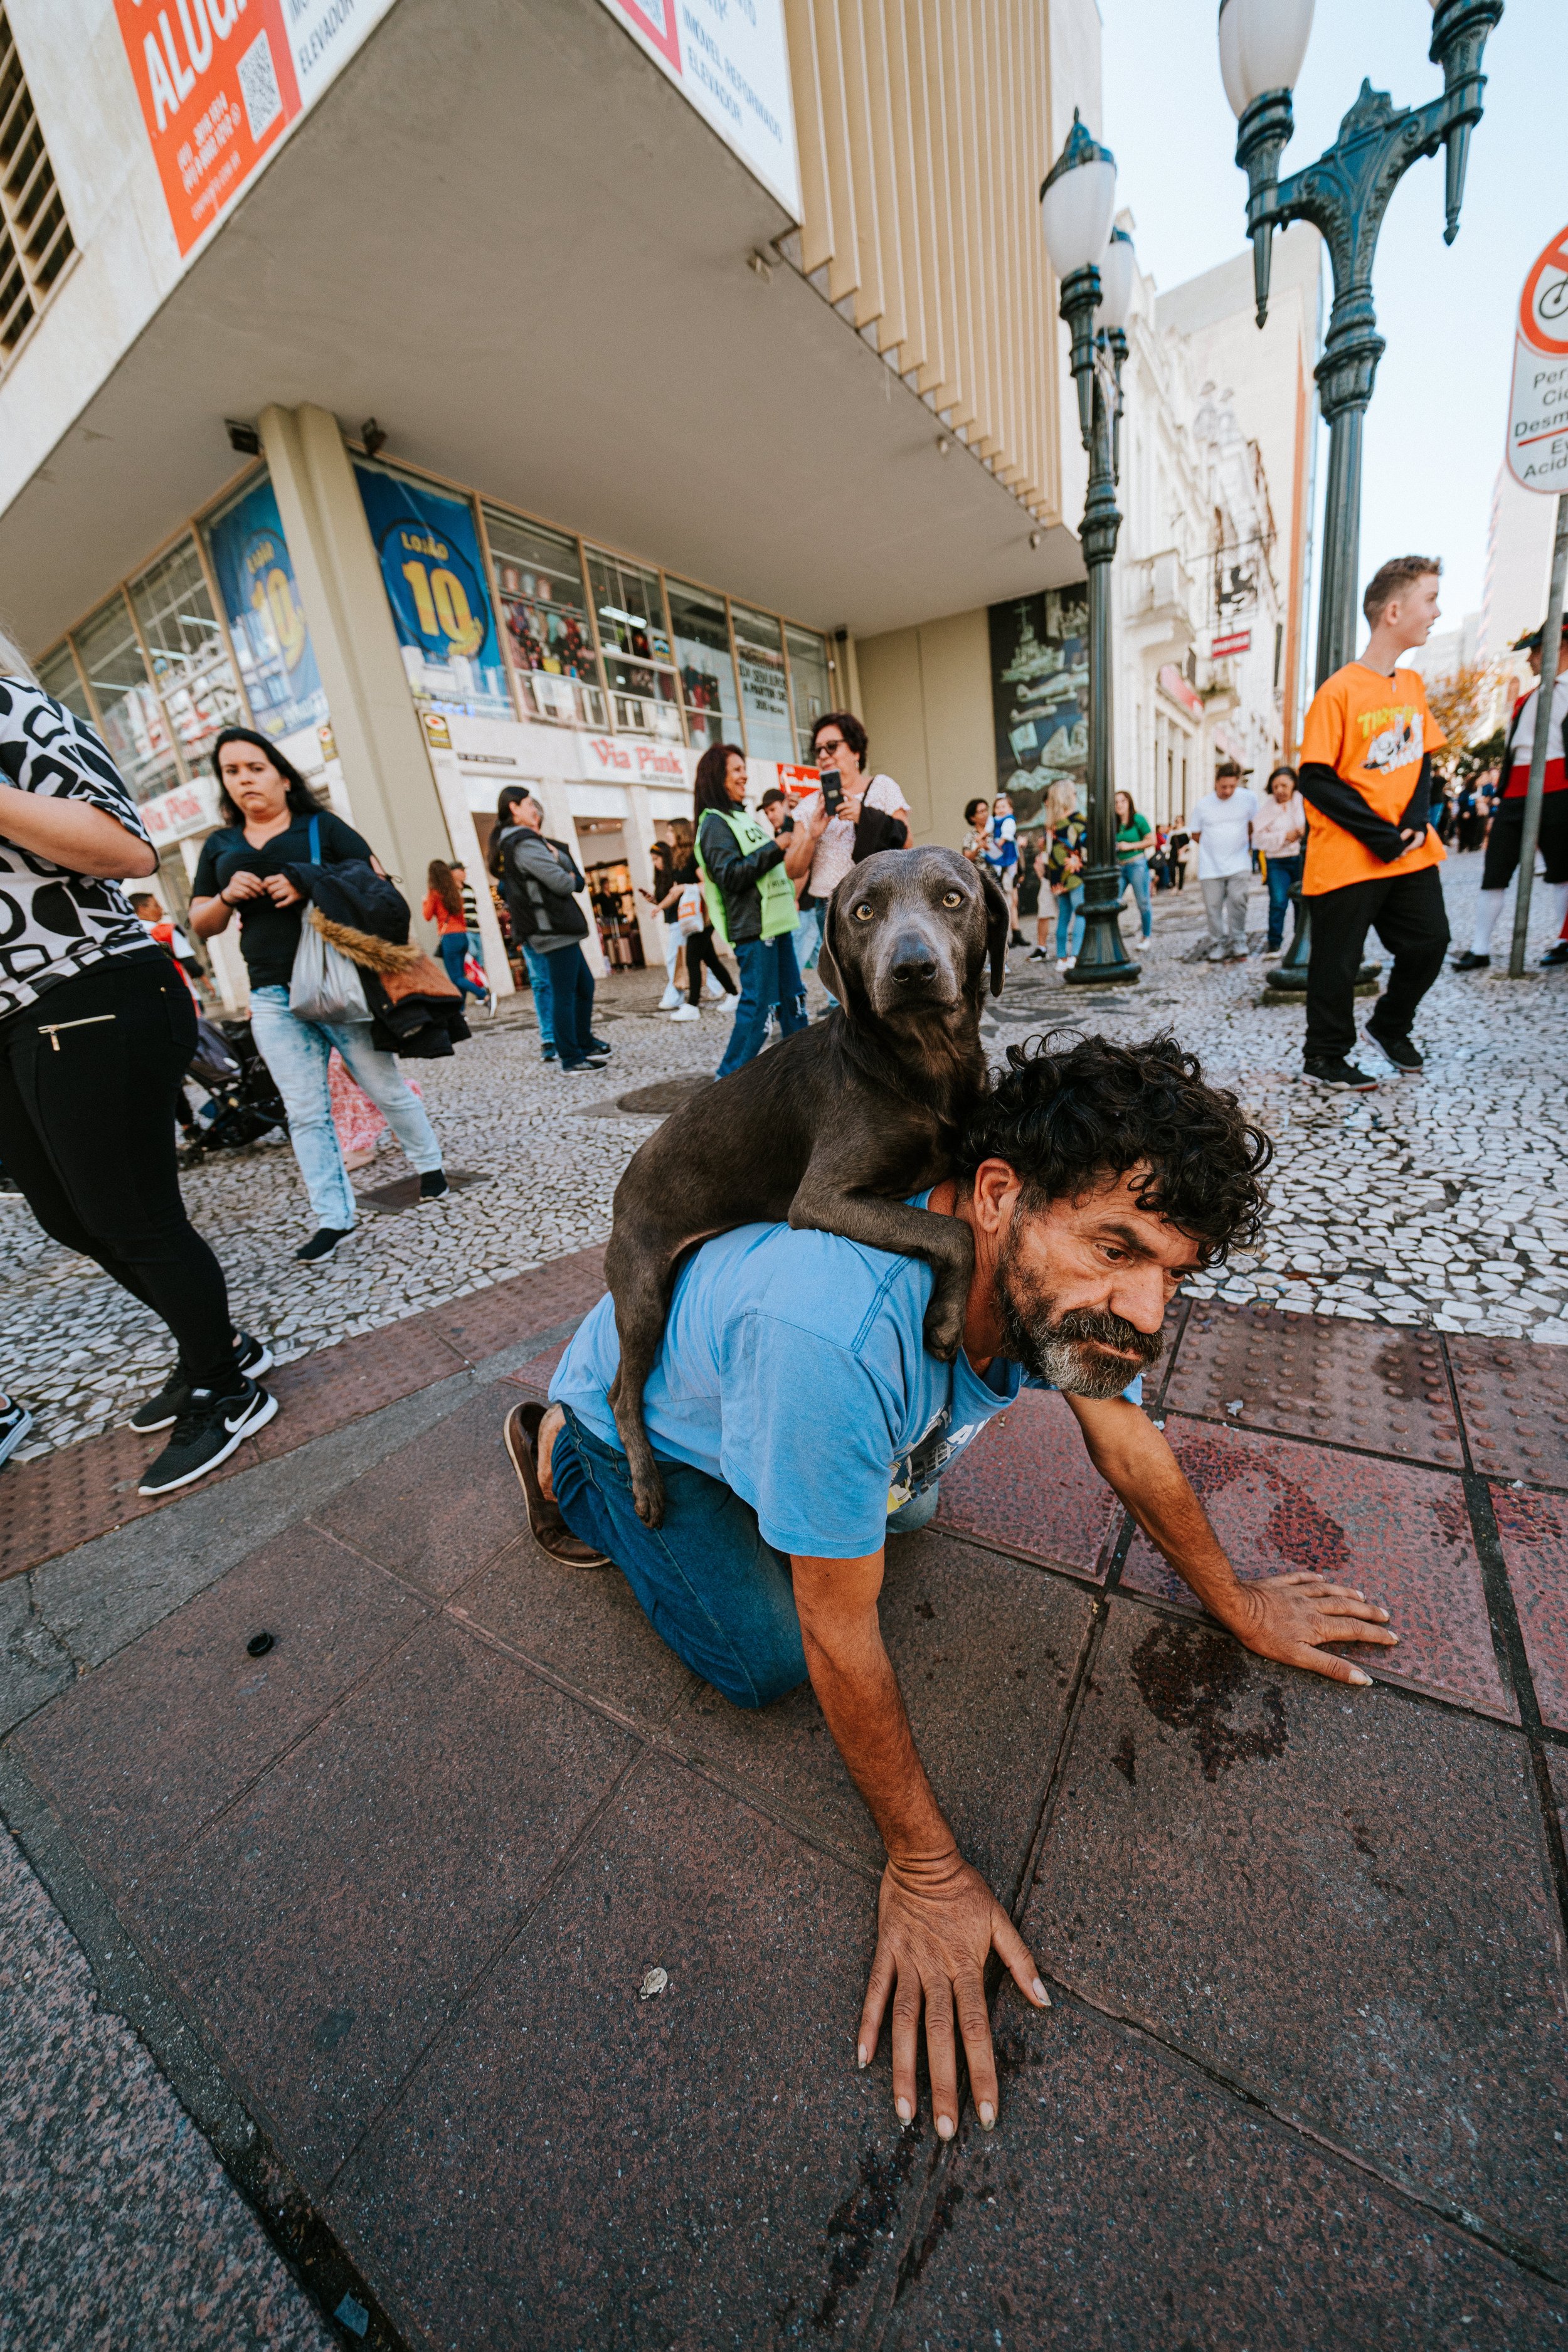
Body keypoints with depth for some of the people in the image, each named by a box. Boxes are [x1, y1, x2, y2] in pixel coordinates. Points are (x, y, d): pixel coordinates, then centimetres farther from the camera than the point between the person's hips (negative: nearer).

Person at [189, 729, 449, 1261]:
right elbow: (200, 924, 17)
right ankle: (334, 1218, 6)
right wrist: (228, 897, -4)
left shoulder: (322, 826, 6)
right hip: (274, 998, 4)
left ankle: (431, 1165, 25)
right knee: (305, 1112, 1)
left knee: (386, 1088, 4)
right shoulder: (219, 846, 17)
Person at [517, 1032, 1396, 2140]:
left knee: (902, 1505, 14)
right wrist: (925, 1866, -17)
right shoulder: (837, 1331, -48)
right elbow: (839, 1632, -33)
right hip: (637, 1410, -5)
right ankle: (563, 1465, 14)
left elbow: (1128, 1440, -6)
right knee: (771, 1659, -3)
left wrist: (1239, 1605, 7)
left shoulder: (1062, 1285, -25)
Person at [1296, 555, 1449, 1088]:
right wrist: (1383, 836, -15)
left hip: (1412, 854, 7)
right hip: (1348, 859, -7)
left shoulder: (1413, 684, 12)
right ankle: (1323, 1058, 16)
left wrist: (1416, 823, -3)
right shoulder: (1339, 692, -10)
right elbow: (1316, 781, -14)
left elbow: (1422, 760, 16)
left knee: (1429, 942, 9)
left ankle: (1389, 1025, 32)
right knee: (1338, 961, 0)